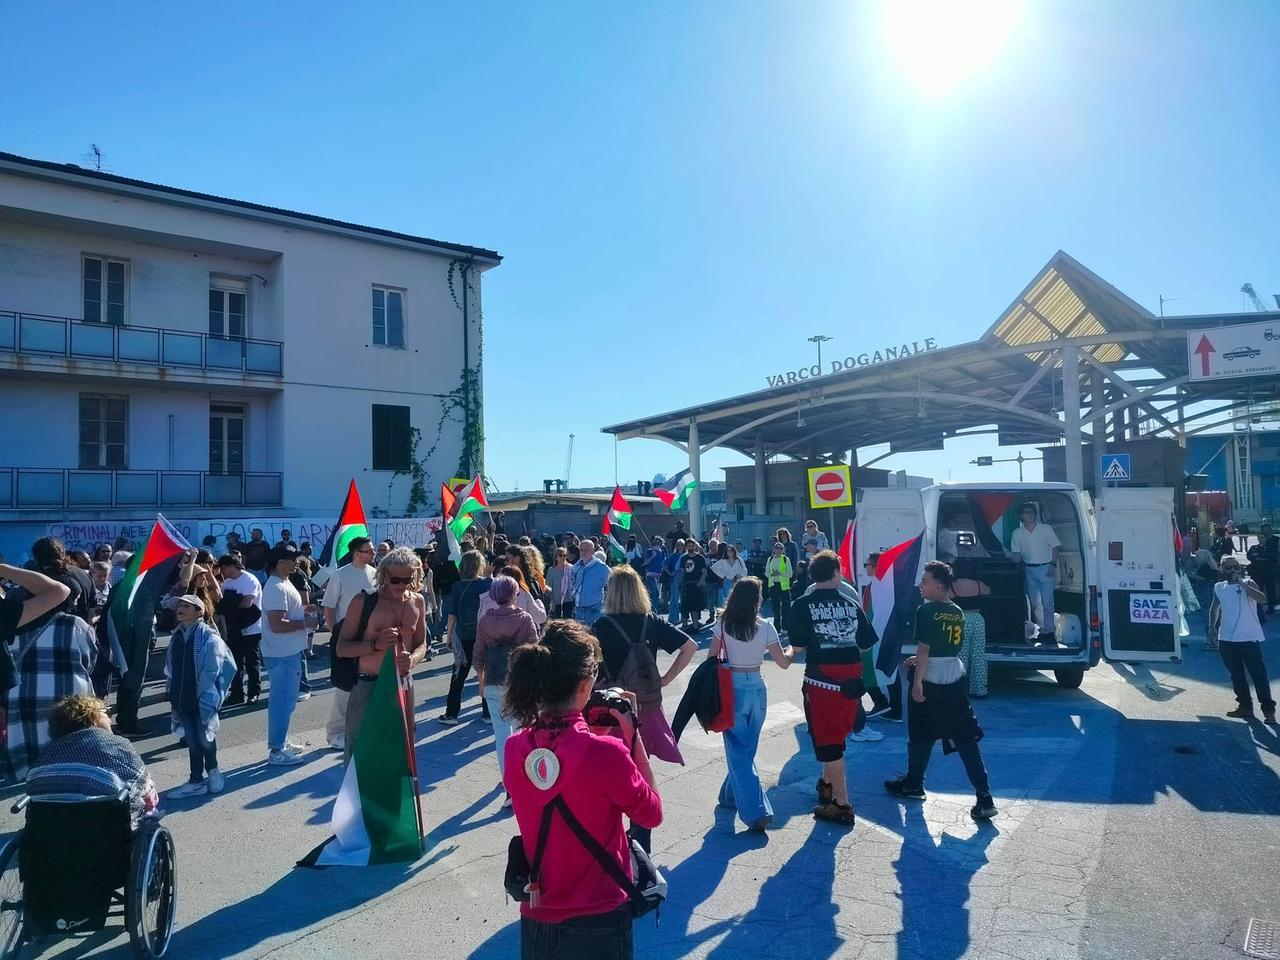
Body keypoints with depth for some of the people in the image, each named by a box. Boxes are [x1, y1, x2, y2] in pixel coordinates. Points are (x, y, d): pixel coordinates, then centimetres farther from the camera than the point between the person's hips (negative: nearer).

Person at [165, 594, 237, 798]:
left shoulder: (208, 637, -13)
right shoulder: (176, 636, 6)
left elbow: (212, 669, -14)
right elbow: (170, 668, 13)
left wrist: (204, 695, -15)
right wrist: (172, 693, 10)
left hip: (202, 699, -5)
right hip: (182, 698, 5)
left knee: (204, 738, 5)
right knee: (192, 739, 12)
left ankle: (213, 771, 29)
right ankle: (196, 781, 21)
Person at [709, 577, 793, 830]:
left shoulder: (723, 625, -8)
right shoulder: (765, 628, -8)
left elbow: (711, 659, -4)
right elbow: (784, 662, -2)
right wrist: (791, 647, 17)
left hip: (731, 688, -2)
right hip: (757, 688, 2)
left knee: (737, 750, 2)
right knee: (747, 748, 20)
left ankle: (756, 811, -7)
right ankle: (731, 795, 37)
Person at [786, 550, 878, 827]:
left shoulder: (803, 605, -7)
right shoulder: (851, 604, 3)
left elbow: (798, 646, -9)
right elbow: (866, 643, 6)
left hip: (821, 679, -4)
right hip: (851, 679, 4)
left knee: (828, 742, 5)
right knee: (837, 736, 23)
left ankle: (842, 805, 10)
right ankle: (828, 784, 40)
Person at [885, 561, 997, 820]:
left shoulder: (927, 611, -13)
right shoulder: (958, 613, 9)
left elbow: (924, 649, -17)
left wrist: (917, 682, -15)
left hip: (930, 682, -6)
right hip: (955, 680, 6)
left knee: (921, 736, 12)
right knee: (966, 740, 5)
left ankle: (913, 784, 28)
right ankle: (984, 797, 0)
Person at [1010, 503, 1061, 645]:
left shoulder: (1046, 529, 2)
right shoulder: (1017, 533, 6)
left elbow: (1056, 547, 2)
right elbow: (1016, 553, 6)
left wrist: (1053, 565, -7)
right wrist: (1017, 557, -18)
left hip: (1045, 568, -3)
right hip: (1029, 570, 3)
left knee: (1047, 602, -7)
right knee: (1034, 602, 7)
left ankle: (1049, 631, -4)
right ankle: (1041, 630, 15)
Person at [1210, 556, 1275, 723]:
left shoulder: (1247, 583, -6)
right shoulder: (1219, 587, 7)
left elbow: (1262, 599, -25)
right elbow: (1214, 609, 21)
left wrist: (1241, 583, -27)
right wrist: (1212, 627, 10)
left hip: (1249, 638, -5)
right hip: (1227, 640, 5)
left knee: (1259, 675, -4)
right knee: (1236, 675, 14)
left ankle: (1268, 710, 3)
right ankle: (1245, 706, 26)